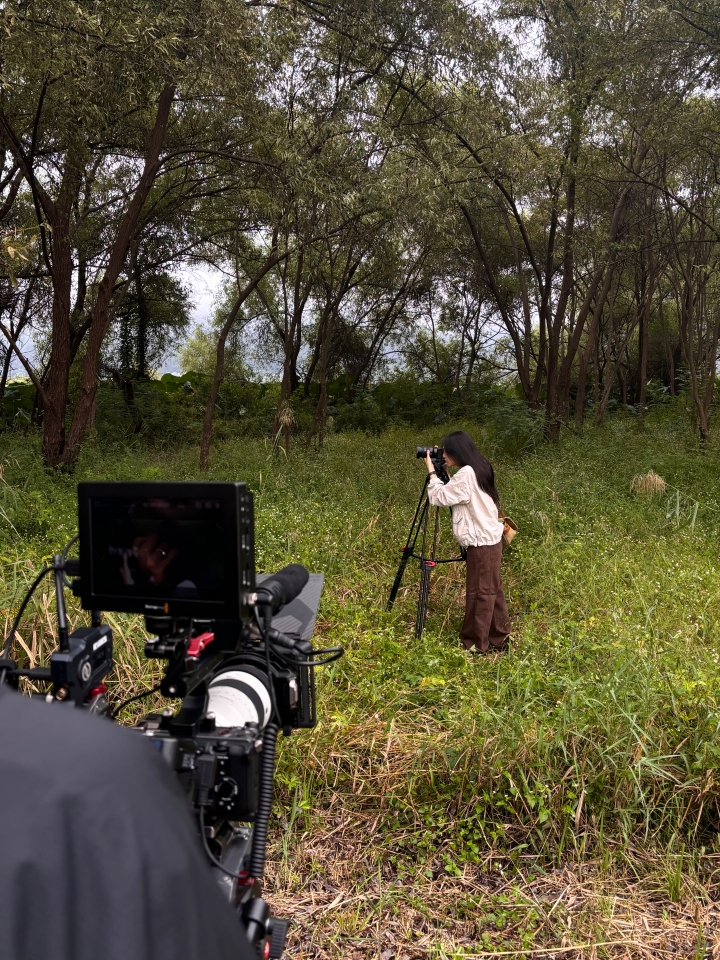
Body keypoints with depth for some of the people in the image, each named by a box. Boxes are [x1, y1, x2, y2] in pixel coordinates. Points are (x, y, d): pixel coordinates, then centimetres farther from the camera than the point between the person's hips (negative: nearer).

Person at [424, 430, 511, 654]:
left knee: (479, 592, -3)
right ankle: (499, 638, 21)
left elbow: (439, 497, -15)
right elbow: (450, 495, 20)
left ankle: (477, 643, 4)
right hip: (490, 538, 10)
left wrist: (431, 470, -5)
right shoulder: (478, 469, 11)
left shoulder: (466, 474, -19)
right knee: (491, 590, 14)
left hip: (482, 541, -10)